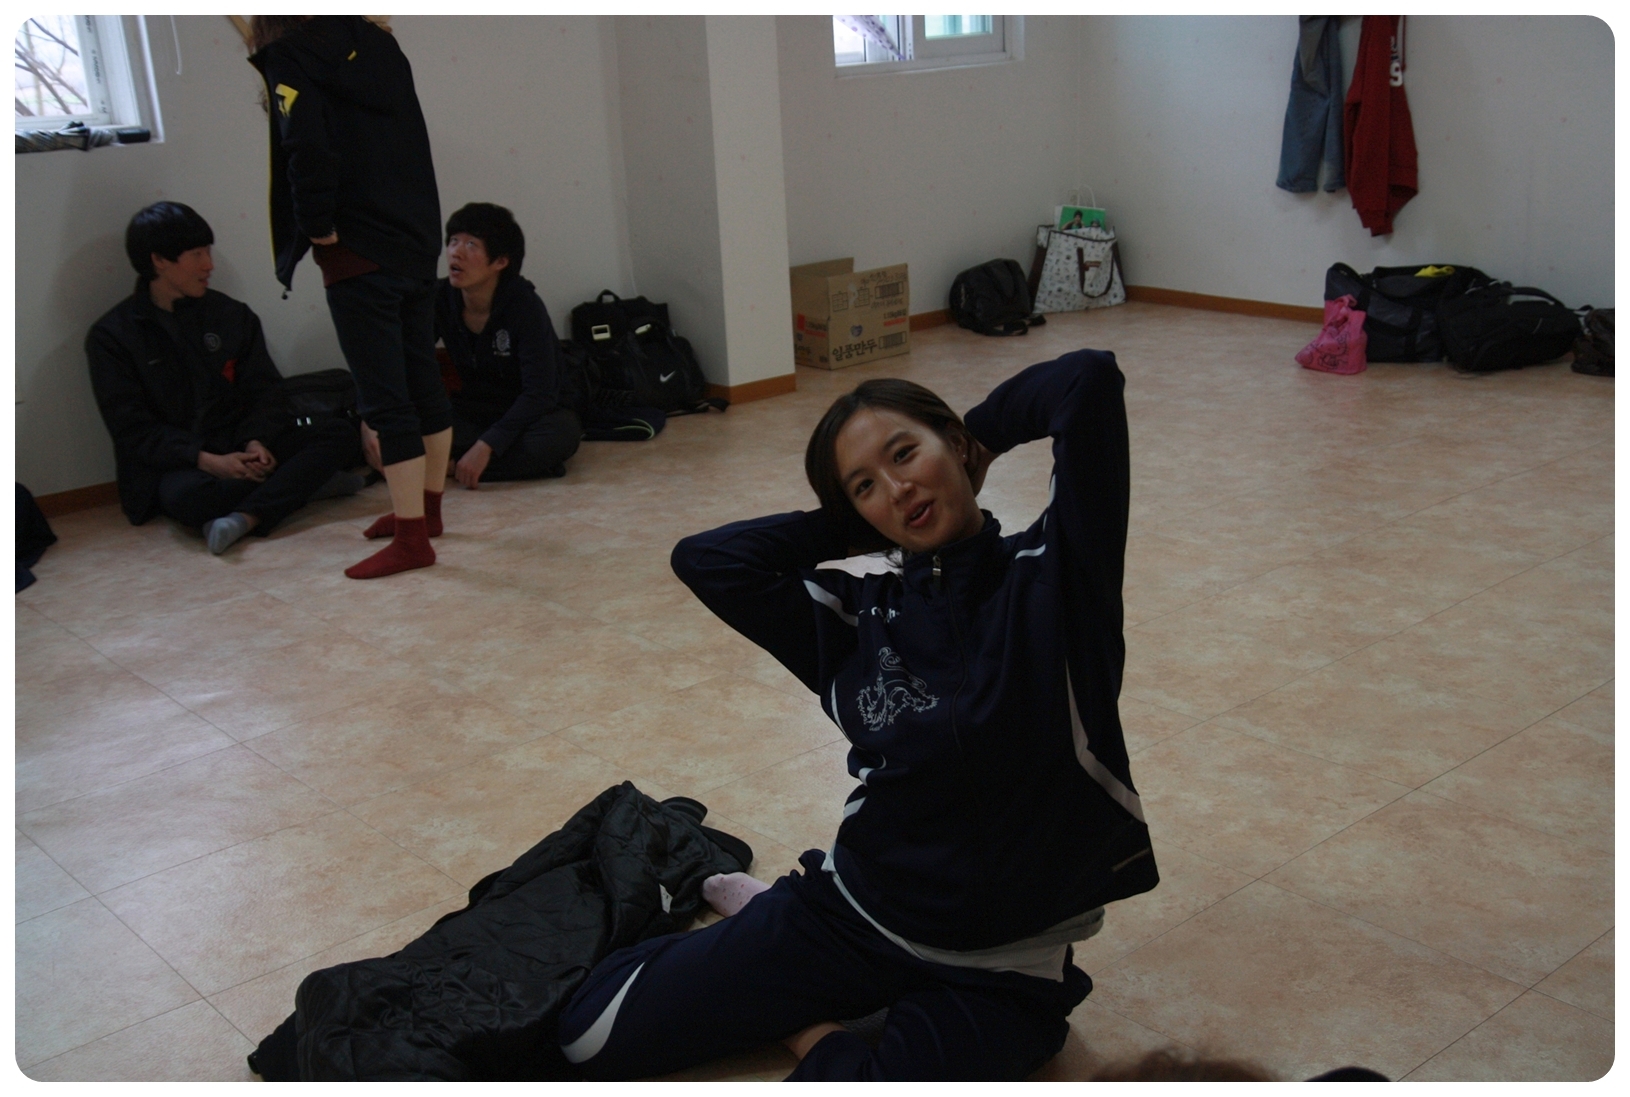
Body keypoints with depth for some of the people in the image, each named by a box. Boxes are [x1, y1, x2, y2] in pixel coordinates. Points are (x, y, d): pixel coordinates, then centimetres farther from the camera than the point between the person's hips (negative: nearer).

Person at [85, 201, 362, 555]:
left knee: (340, 434, -17)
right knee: (186, 495, -39)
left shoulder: (231, 314, 8)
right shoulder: (111, 336, -2)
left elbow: (264, 389, 6)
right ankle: (302, 482, -18)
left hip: (239, 447, 4)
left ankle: (244, 517, -32)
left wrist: (256, 441, -16)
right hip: (175, 464, -4)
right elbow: (133, 430, -8)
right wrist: (206, 460, -22)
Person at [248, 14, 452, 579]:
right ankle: (426, 507, 28)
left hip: (358, 253, -7)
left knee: (384, 398, -4)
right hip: (419, 237, 7)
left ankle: (411, 537, -1)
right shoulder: (377, 42, 11)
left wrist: (318, 228, -10)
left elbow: (306, 149, -20)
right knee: (423, 381, 15)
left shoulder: (288, 55, -9)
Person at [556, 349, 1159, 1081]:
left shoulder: (1054, 572, -9)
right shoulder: (860, 616, 0)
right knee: (594, 1027, 1)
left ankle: (812, 1032, 2)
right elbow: (705, 559, -4)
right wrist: (844, 526, 0)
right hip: (851, 913, 4)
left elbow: (1090, 380, -19)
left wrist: (982, 431, -2)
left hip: (999, 970, -3)